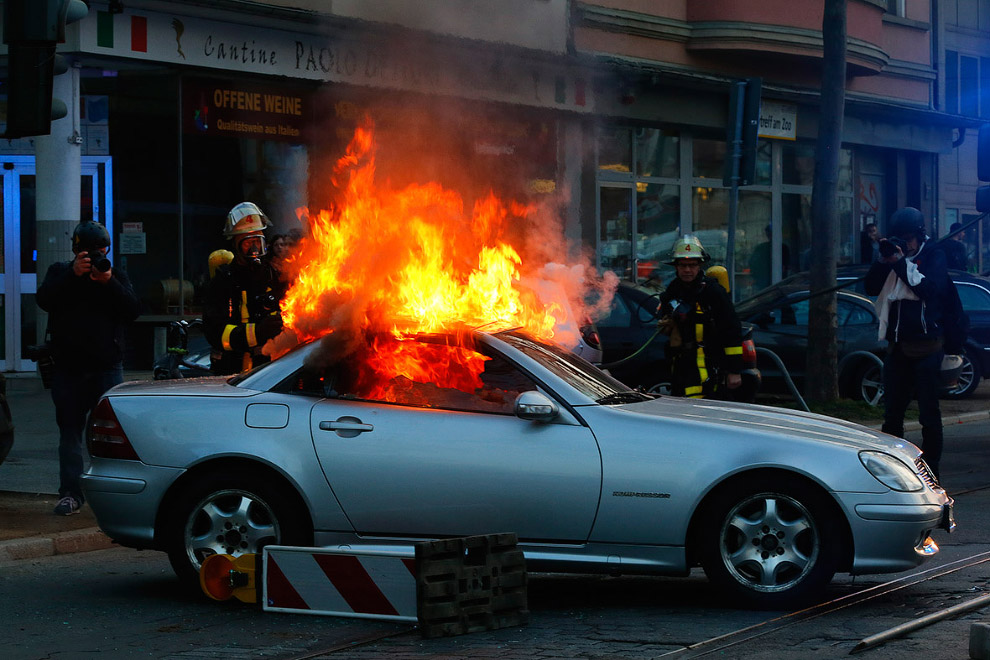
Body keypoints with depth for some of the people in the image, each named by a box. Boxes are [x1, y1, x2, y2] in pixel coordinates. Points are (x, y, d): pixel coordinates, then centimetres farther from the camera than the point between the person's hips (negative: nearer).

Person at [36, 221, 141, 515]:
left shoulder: (116, 275, 10)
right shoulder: (60, 272, 8)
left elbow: (133, 309, -5)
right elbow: (45, 300, -11)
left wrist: (109, 283, -18)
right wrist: (73, 275, -21)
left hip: (107, 366, 0)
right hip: (68, 367, 0)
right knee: (70, 430, 1)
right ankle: (70, 493, 4)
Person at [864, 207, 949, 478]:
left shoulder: (933, 257, -2)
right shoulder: (894, 254, 11)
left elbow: (933, 288, -19)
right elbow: (871, 288, 4)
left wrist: (902, 263, -21)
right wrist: (883, 261, -11)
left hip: (926, 346, -5)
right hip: (898, 346, 5)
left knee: (929, 412, -3)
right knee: (892, 412, 8)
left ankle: (930, 468, 1)